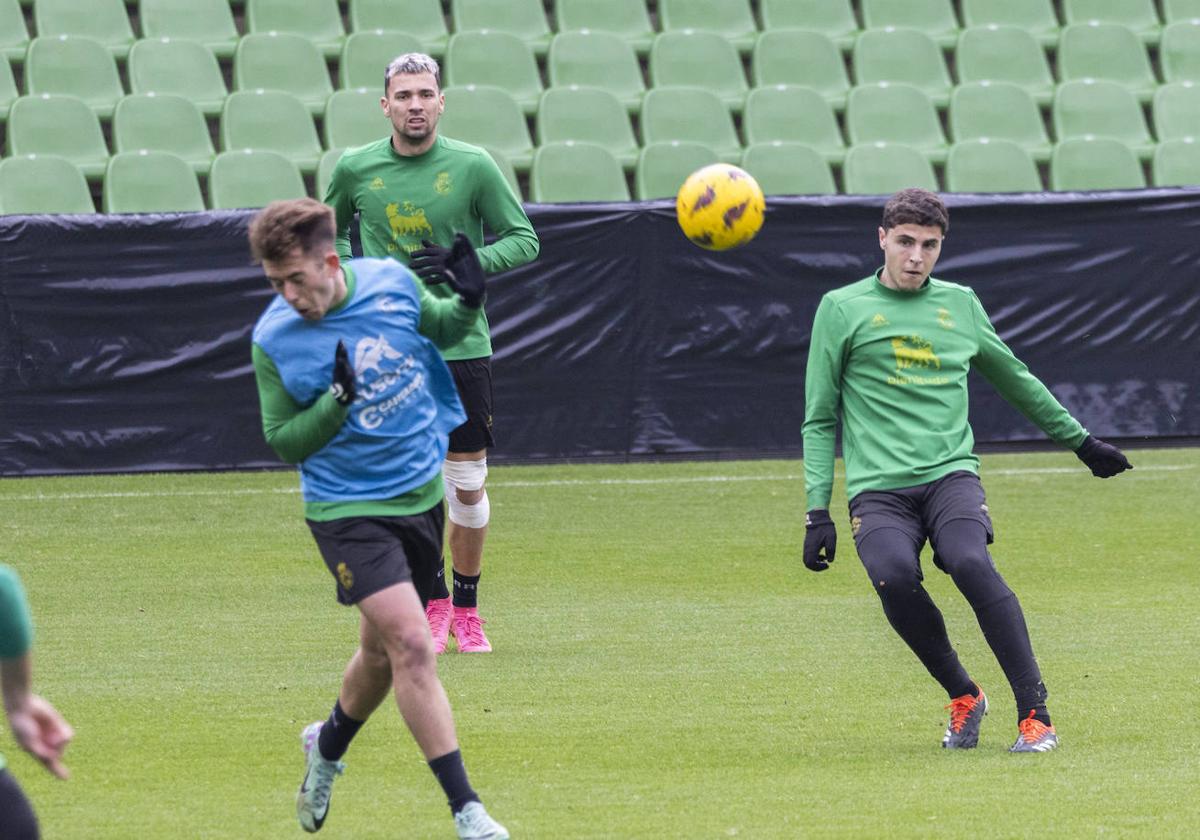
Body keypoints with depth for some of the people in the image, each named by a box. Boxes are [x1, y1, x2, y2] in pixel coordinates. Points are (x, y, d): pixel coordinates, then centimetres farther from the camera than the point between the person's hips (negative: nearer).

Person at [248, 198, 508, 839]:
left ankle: (328, 744, 46)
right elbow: (284, 442, -8)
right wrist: (337, 400, -25)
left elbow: (438, 329, 14)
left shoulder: (392, 282, -7)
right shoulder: (274, 340, -15)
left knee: (383, 652, 16)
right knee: (412, 644, -18)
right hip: (349, 509, -5)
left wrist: (467, 303, -8)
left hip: (422, 493, 5)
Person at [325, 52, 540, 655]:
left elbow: (523, 239, 2)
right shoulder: (356, 169, 0)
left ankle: (466, 607, 21)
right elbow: (328, 230, 20)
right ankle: (431, 604, 15)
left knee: (468, 485, 4)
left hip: (461, 348, -1)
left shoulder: (473, 167, -5)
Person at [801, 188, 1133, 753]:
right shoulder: (842, 309, 8)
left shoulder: (960, 305, 16)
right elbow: (819, 419, 9)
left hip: (950, 475, 1)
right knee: (894, 576, -30)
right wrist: (818, 510, 1)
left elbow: (1016, 381, 31)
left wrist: (1080, 441, 38)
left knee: (970, 563, -30)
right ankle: (963, 698, -8)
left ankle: (1034, 713, -26)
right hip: (877, 489, -1)